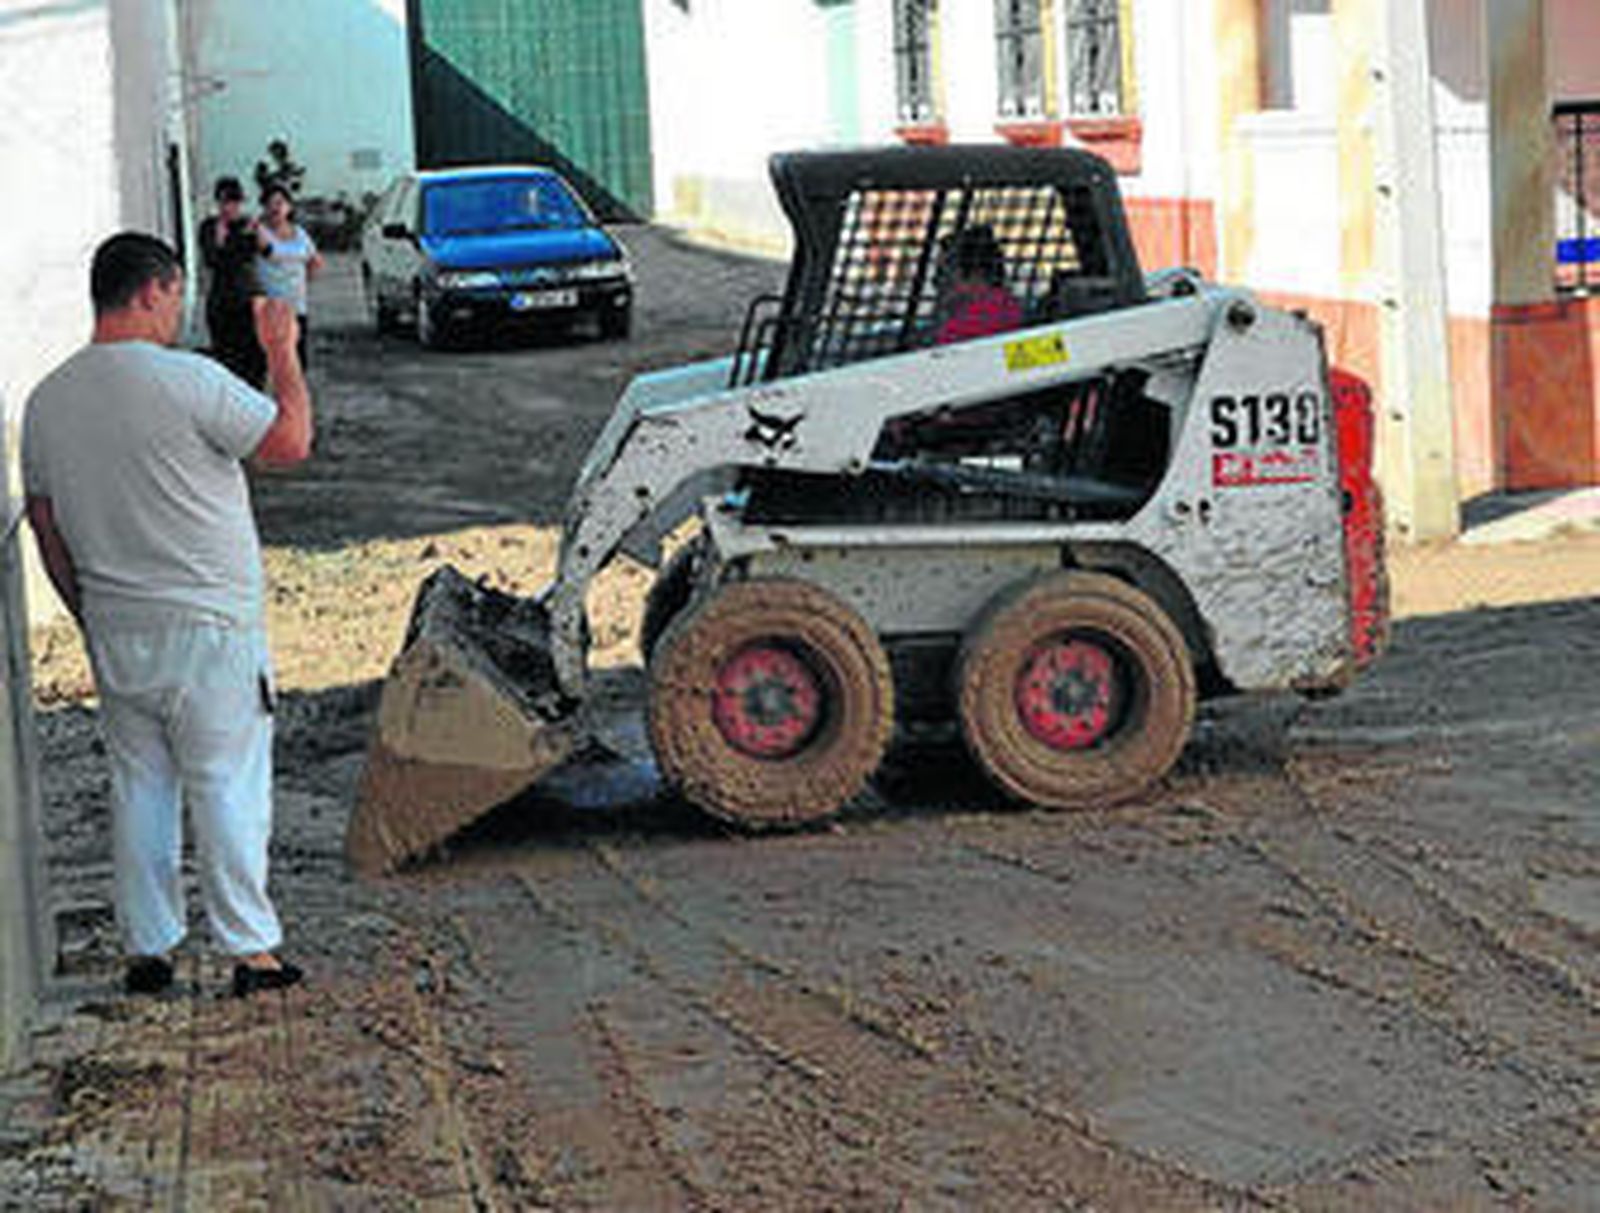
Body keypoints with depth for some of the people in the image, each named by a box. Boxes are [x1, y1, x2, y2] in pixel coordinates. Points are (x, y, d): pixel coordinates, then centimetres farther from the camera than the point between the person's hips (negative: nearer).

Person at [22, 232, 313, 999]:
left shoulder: (47, 400, 5)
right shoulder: (188, 382, -16)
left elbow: (46, 529, 11)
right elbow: (292, 441, -11)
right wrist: (281, 351, 2)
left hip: (115, 634, 6)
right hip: (208, 630, -6)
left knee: (138, 785, 13)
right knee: (227, 787, 2)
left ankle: (146, 949, 18)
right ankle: (252, 950, 6)